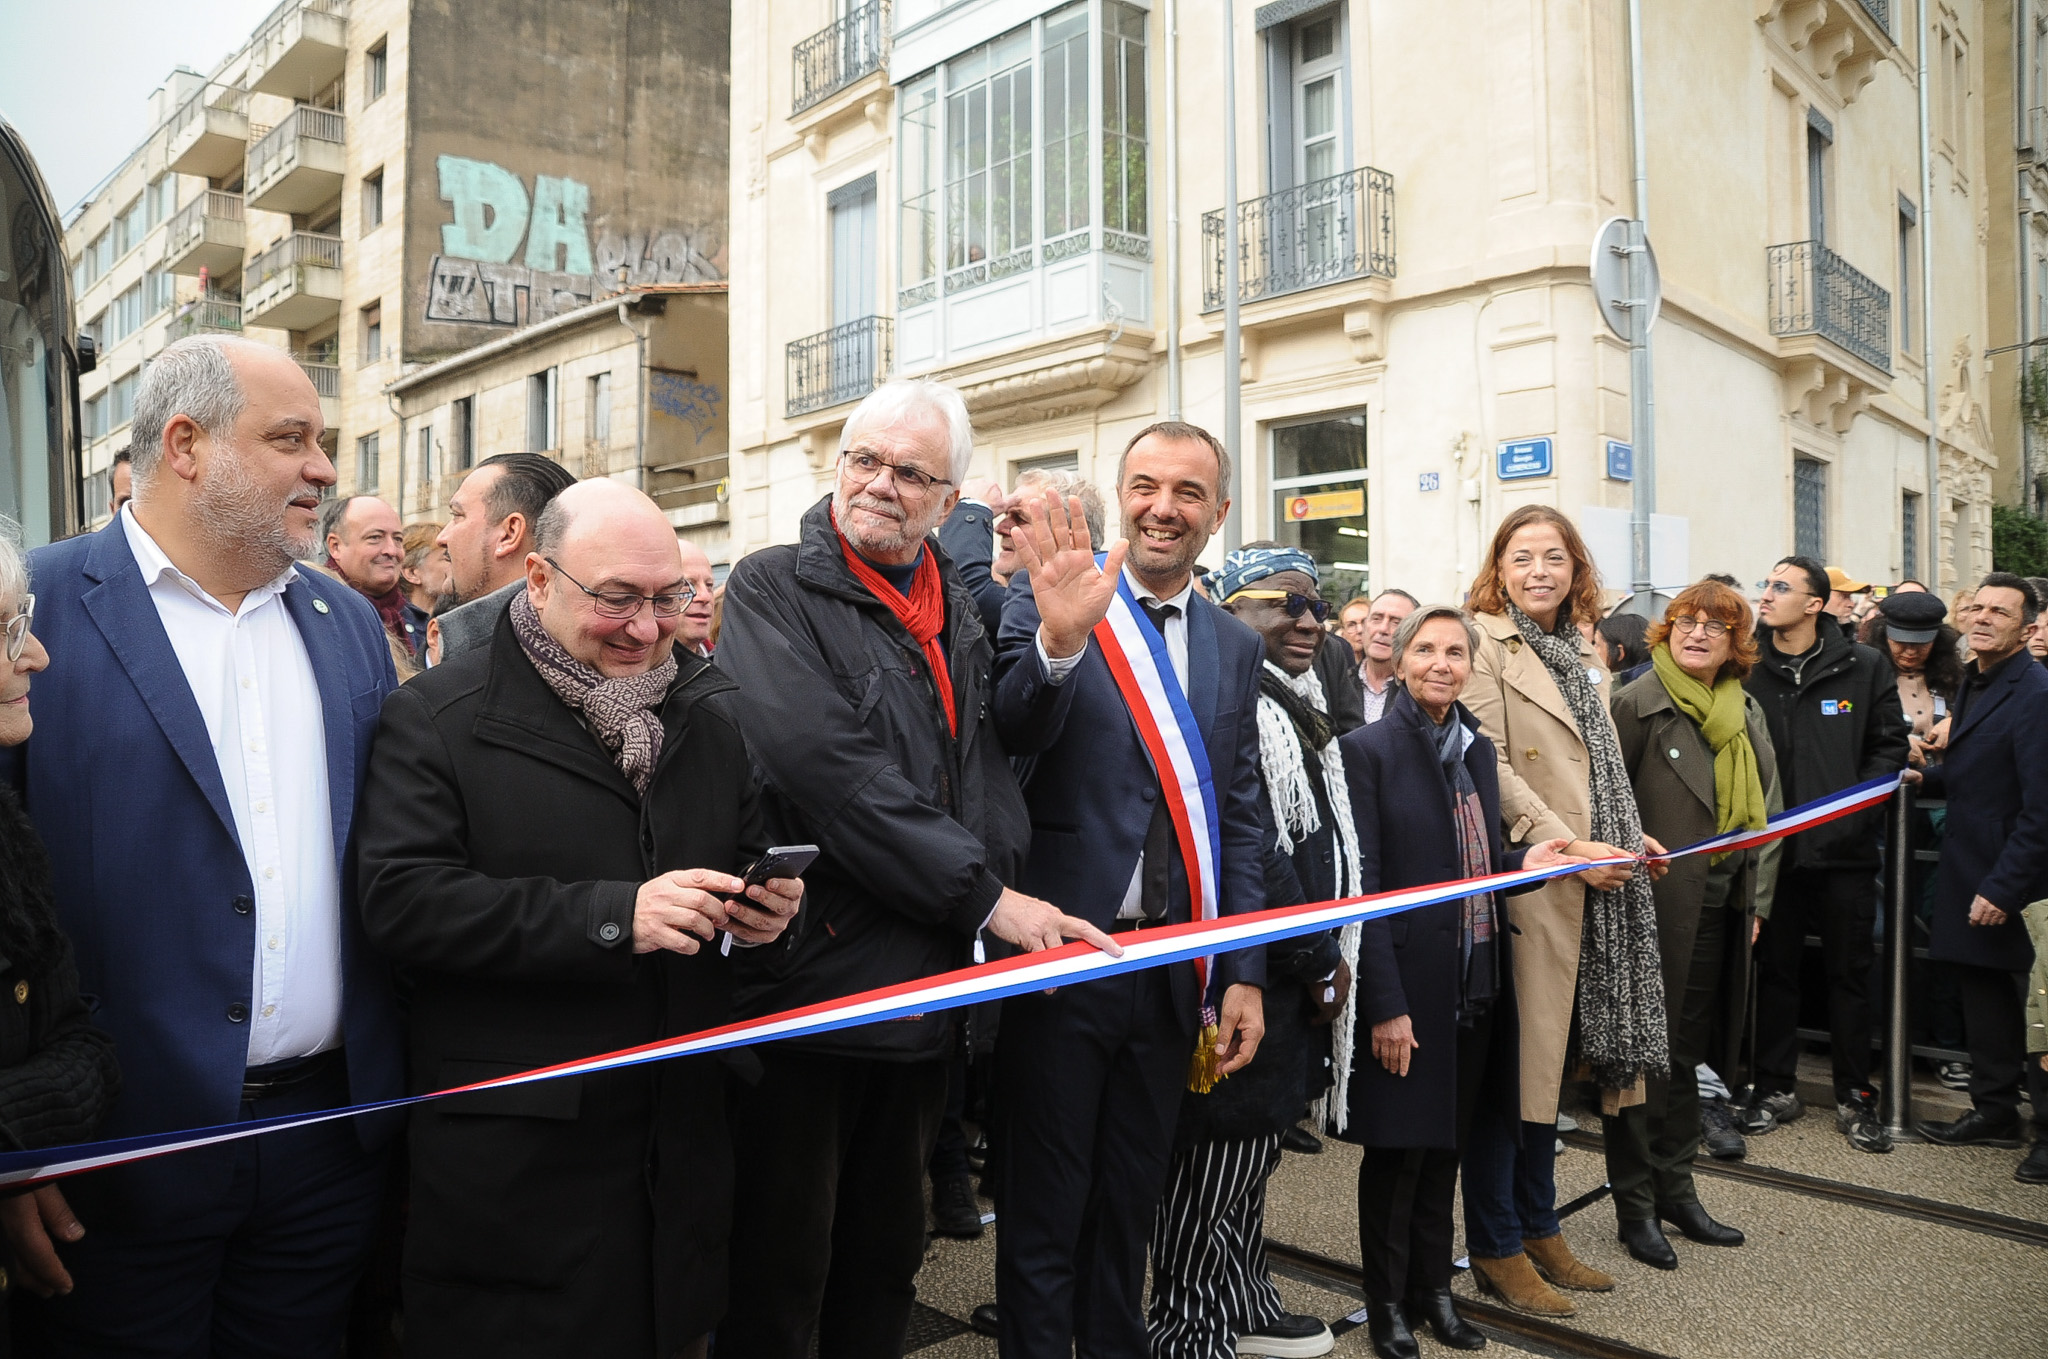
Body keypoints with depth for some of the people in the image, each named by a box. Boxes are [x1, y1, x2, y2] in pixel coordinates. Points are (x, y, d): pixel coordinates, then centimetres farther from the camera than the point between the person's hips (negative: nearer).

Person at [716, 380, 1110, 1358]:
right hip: (805, 976, -6)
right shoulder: (773, 591, -7)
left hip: (924, 986, 6)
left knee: (885, 1273, 21)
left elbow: (997, 763, 12)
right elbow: (824, 764, -21)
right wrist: (985, 896, -18)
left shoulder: (960, 614, 12)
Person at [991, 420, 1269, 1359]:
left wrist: (1243, 975, 4)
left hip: (1175, 970, 5)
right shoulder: (1045, 605, -6)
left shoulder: (1236, 648, 9)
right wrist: (1059, 639, -41)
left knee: (1128, 1211, 21)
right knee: (1043, 1220, 11)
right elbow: (1010, 737, -23)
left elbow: (1241, 821, 9)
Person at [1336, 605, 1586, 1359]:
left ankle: (1433, 1288, 32)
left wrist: (1523, 862, -5)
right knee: (1398, 1145, 5)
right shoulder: (1368, 749, -11)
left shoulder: (1478, 750, 10)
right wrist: (1386, 1002, -17)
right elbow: (1363, 884, -14)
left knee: (1446, 1140, 16)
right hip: (1407, 981, -6)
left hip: (1476, 979, 6)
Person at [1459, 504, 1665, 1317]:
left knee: (1548, 1055, 15)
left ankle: (1539, 1229, 26)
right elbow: (1486, 764, -16)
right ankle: (1496, 1248, 12)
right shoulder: (1484, 641, -9)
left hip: (1582, 887, 8)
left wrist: (1627, 836, 7)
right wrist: (1566, 845, -18)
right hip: (1521, 880, -8)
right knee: (1511, 1064, -1)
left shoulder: (1576, 653, 17)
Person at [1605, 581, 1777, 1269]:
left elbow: (1758, 810, 18)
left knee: (1688, 1050, 16)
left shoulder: (1745, 711, 11)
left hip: (1720, 908, 7)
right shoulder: (1636, 703, -10)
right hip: (1653, 906, -7)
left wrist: (1752, 897, 14)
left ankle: (1675, 1188, 29)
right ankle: (1635, 1205, 14)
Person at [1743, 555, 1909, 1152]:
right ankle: (1777, 1087, 22)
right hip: (1772, 848, 1)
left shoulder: (1863, 667, 1)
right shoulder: (1747, 669, 1)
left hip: (1846, 848, 0)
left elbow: (1889, 744, 4)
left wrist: (1858, 805, -7)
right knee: (1774, 969, 10)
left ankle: (1855, 1097, 20)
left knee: (1850, 973, 8)